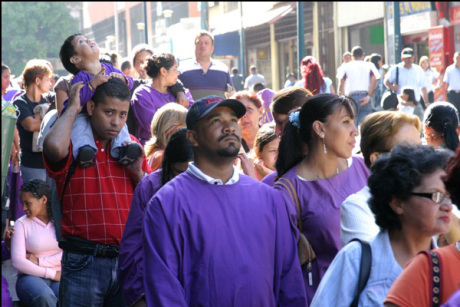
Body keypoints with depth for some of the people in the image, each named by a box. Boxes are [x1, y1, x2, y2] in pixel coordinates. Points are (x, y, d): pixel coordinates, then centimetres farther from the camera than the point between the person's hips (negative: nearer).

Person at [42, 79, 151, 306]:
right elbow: (54, 147, -30)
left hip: (128, 260, 5)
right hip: (83, 262, -4)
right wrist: (72, 108, -12)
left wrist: (138, 172, -4)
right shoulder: (72, 146, -3)